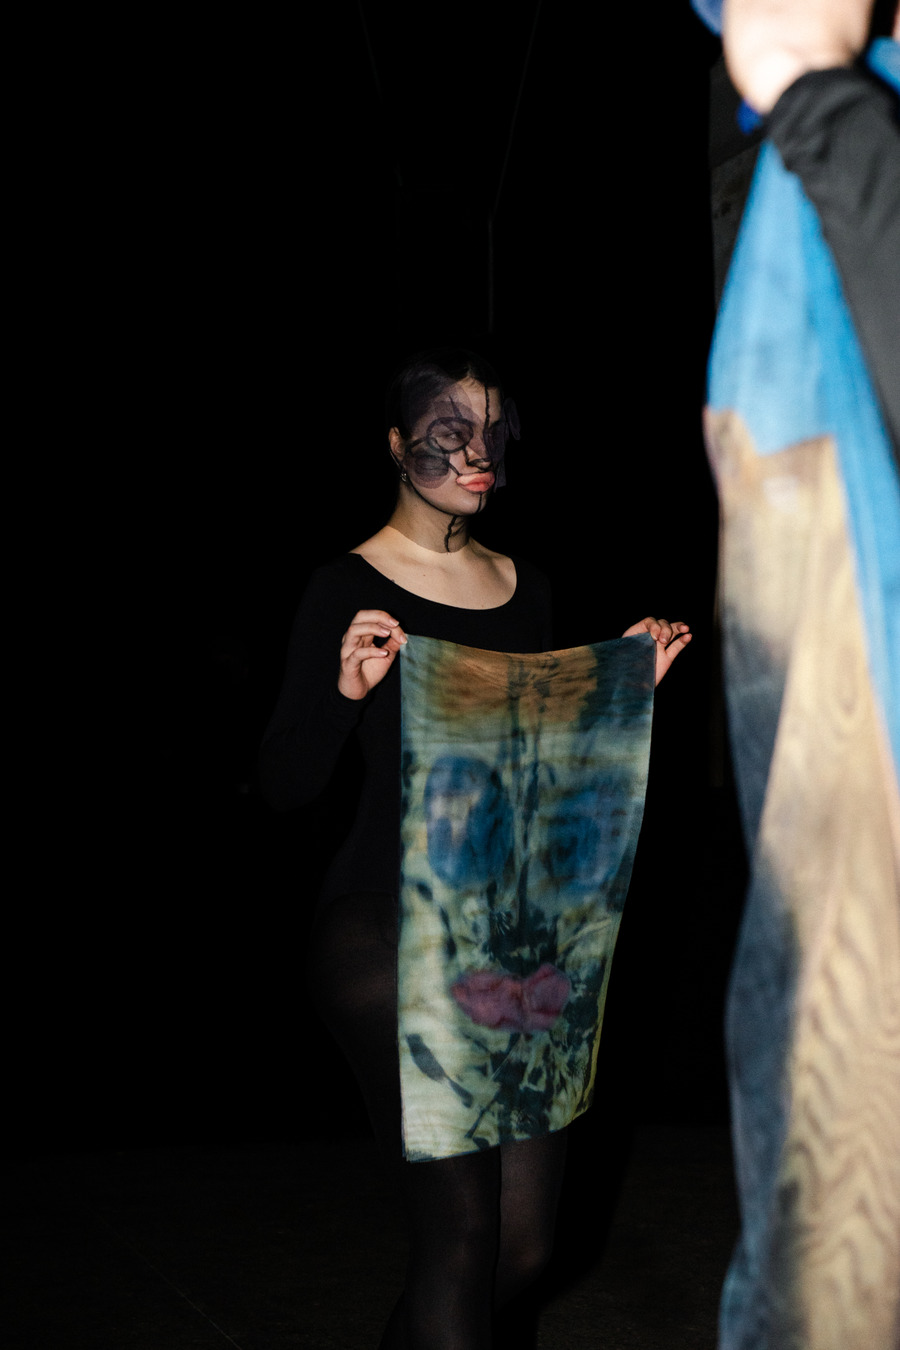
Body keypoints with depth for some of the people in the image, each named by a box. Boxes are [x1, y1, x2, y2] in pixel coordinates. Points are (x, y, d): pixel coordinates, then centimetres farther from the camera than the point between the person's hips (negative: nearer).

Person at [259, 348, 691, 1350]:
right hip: (387, 936, -6)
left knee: (524, 1243, 8)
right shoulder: (350, 590, -5)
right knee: (461, 1232, -9)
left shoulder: (525, 589, 13)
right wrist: (348, 686, -24)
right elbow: (283, 785, -9)